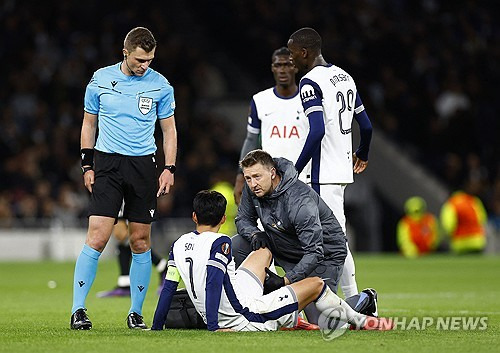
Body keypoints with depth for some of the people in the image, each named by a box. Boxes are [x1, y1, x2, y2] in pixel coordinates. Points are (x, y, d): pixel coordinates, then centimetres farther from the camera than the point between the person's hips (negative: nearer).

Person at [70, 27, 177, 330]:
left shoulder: (160, 85, 3)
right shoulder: (101, 80, 2)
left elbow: (169, 129, 10)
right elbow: (89, 123, 11)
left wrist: (169, 169, 1)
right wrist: (87, 165, 5)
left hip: (143, 165, 1)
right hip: (107, 165, -1)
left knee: (141, 241, 2)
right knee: (97, 238, -12)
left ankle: (136, 313, 12)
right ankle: (78, 310, -9)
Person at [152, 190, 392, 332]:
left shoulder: (179, 245, 2)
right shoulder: (220, 243, -18)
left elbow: (168, 288, 3)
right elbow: (213, 283, -28)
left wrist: (156, 328, 10)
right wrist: (214, 328, -31)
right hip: (246, 319, -9)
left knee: (264, 252, 28)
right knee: (316, 284, 8)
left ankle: (289, 320, 38)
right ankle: (359, 321, 32)